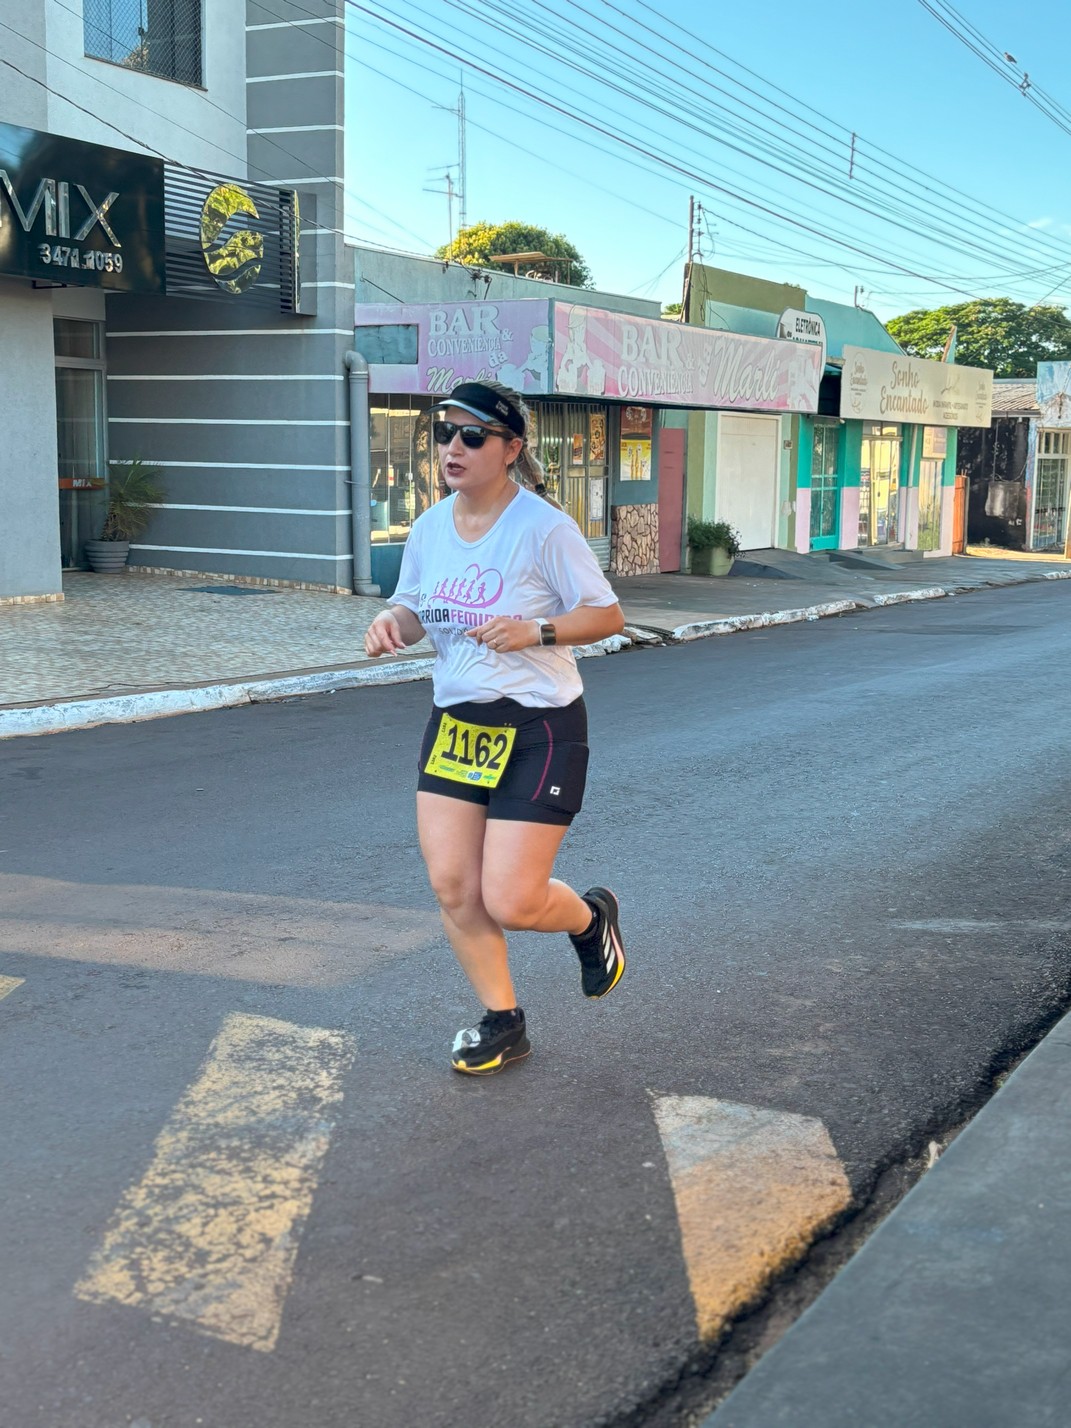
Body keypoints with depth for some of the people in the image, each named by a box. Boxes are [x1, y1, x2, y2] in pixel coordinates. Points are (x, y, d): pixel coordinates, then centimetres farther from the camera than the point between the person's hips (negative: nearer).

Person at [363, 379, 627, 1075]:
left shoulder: (544, 528, -14)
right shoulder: (430, 528, 3)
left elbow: (608, 615, -11)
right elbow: (415, 610, 16)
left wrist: (536, 631, -26)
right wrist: (392, 622, -7)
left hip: (538, 730, -6)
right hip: (454, 722, 6)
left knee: (510, 902, -8)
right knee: (452, 886, 1)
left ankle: (591, 917, 28)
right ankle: (504, 1024, 22)